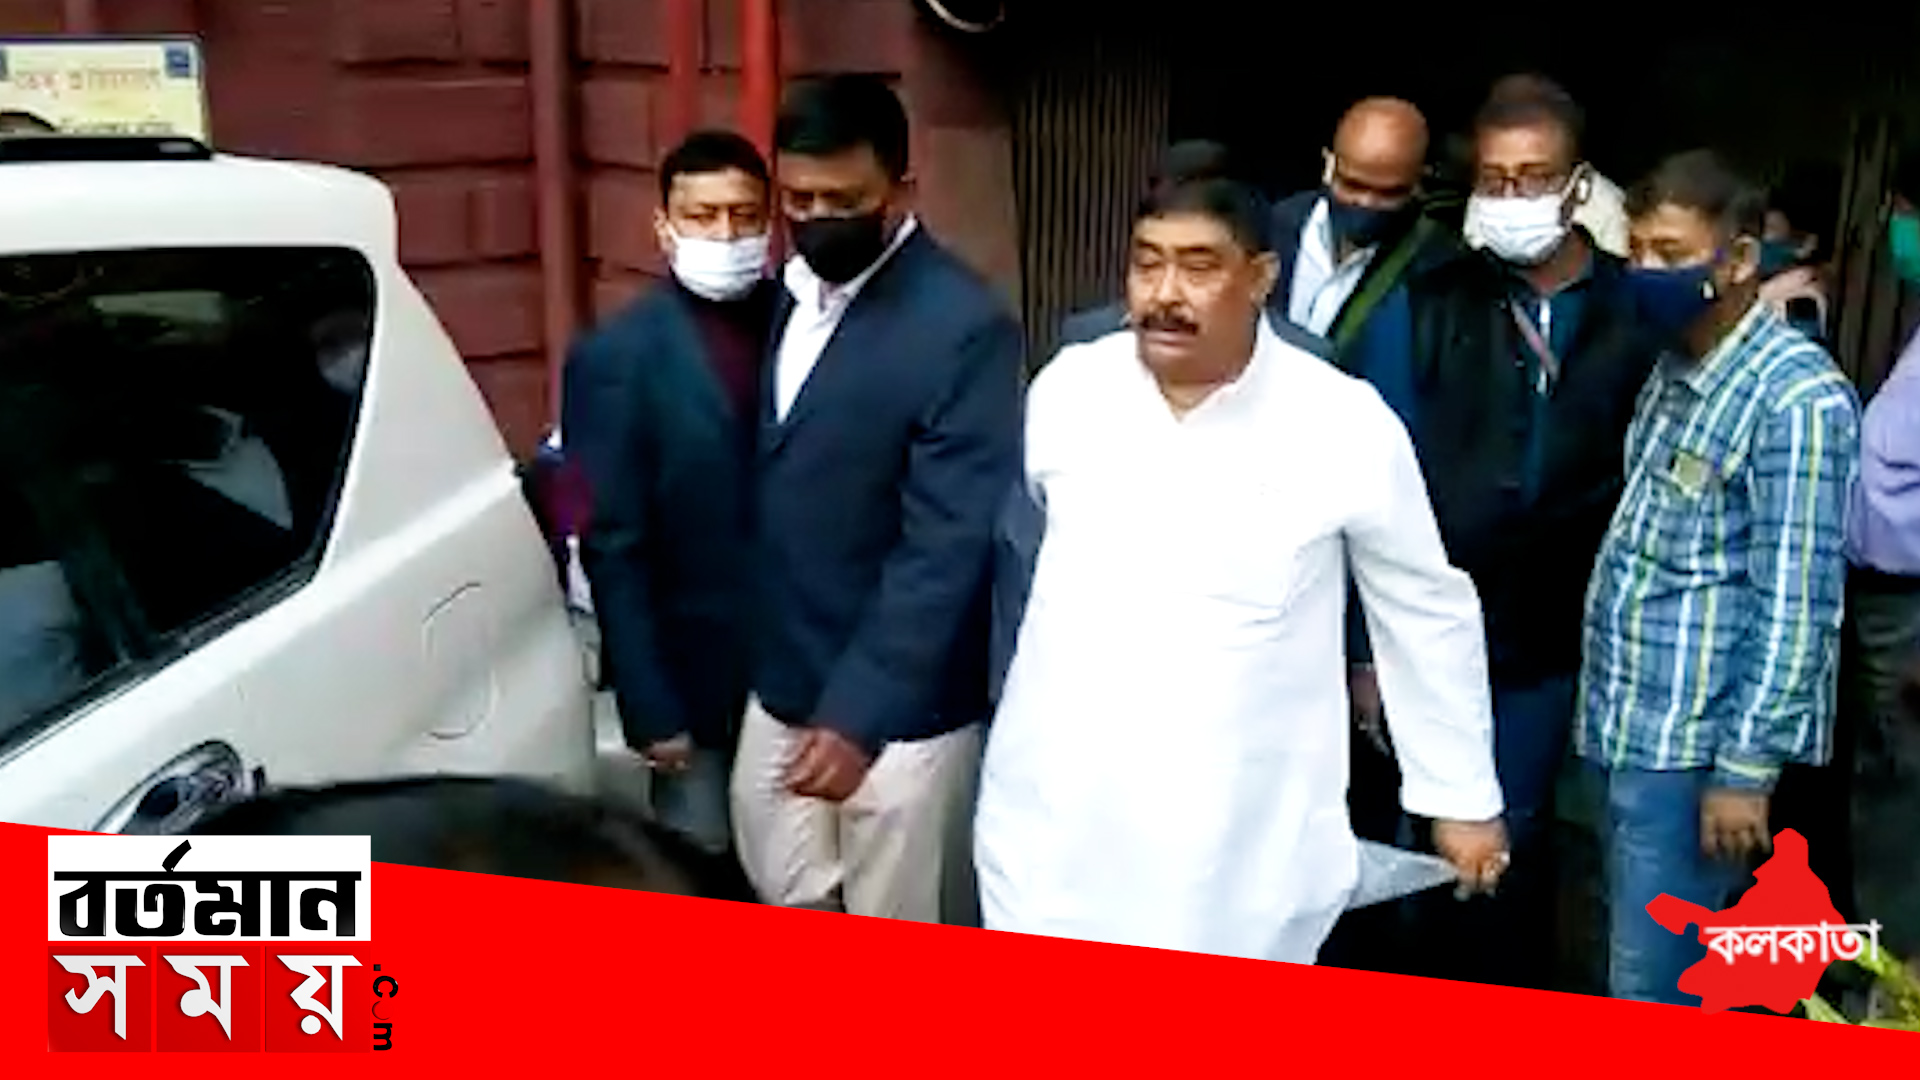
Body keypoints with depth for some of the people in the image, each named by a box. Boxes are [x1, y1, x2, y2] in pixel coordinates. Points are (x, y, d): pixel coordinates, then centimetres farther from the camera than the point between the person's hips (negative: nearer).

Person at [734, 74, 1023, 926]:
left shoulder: (963, 326, -20)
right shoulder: (788, 295, 3)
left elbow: (947, 546, -24)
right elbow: (778, 488, 9)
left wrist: (861, 714, -29)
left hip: (899, 709, -7)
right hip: (781, 688, 7)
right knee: (789, 904, 22)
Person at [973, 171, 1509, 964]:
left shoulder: (1346, 425, -10)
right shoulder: (1064, 390, -3)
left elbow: (1428, 614, 3)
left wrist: (1463, 797, 9)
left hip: (1241, 854, -2)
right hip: (1052, 833, 3)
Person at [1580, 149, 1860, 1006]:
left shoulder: (1797, 398, -16)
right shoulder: (1673, 369, 10)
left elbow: (1797, 606, -18)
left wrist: (1748, 768, -18)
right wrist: (1604, 711, 15)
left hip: (1694, 745, -8)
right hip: (1625, 728, 8)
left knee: (1651, 990, -2)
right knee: (1647, 966, 18)